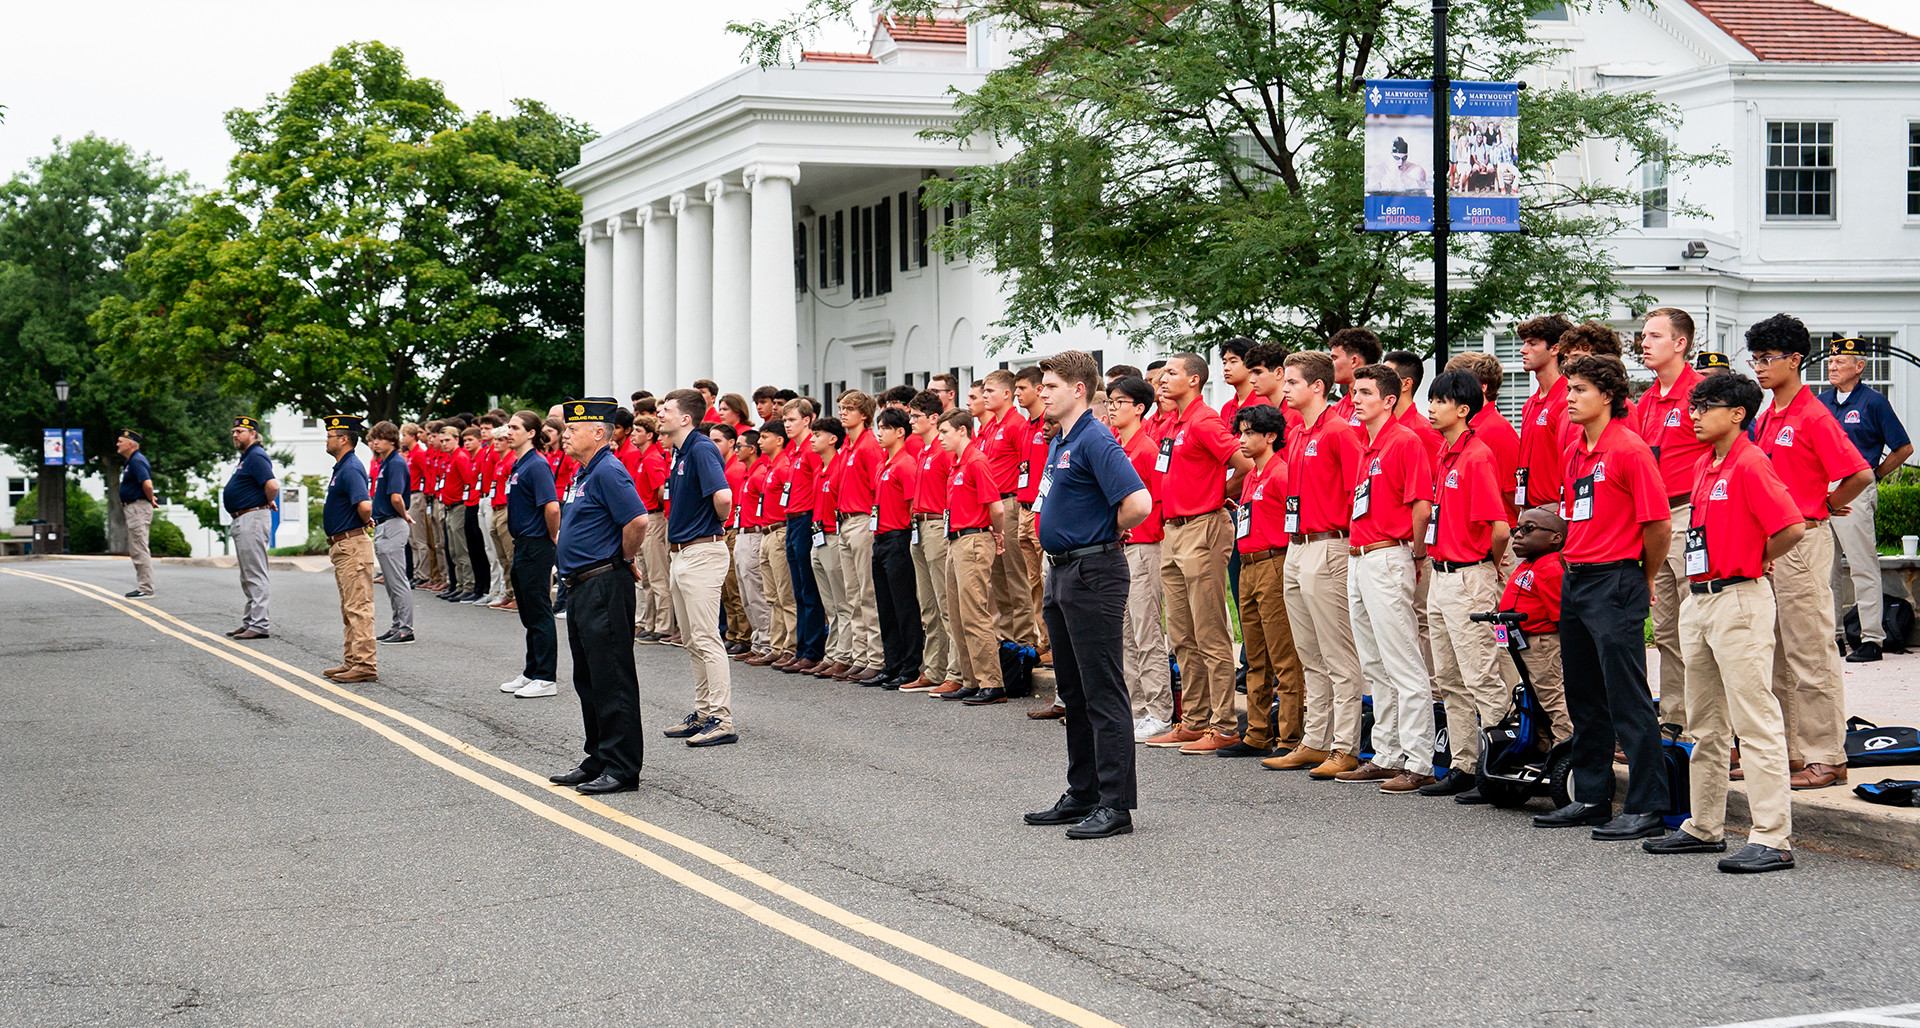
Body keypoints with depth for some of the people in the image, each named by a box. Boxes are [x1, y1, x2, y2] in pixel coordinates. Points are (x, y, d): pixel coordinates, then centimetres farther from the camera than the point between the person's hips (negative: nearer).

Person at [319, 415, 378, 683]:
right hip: (341, 546, 11)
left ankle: (365, 664, -11)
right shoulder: (342, 468, 16)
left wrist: (365, 522, -12)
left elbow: (365, 505, -31)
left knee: (358, 607, -10)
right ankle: (353, 661, 22)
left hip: (353, 544, -11)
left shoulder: (351, 469, -17)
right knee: (349, 608, 15)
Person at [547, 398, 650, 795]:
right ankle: (598, 761, 23)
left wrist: (625, 559, -11)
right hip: (582, 587, 11)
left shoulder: (607, 471, -16)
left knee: (612, 680, -7)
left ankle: (622, 768, -4)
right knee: (588, 680, 15)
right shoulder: (584, 474, 17)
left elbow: (637, 520, -26)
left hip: (605, 586, -11)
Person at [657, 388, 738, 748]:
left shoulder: (702, 449, -17)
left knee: (706, 638, -9)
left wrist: (719, 522, -12)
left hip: (702, 552, -10)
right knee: (692, 641, 14)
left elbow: (723, 495, -32)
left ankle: (721, 721, -7)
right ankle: (703, 714, 21)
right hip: (681, 553, 10)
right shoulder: (680, 451, 14)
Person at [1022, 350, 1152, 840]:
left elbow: (1139, 503, -27)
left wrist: (1106, 534, -10)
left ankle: (1115, 804, -5)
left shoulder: (1095, 441, -16)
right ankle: (1082, 795, 22)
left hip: (1093, 574, -10)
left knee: (1103, 692, -7)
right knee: (1074, 691, 14)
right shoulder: (1058, 442, 15)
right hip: (1062, 573, 10)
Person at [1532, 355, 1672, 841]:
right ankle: (1591, 797, 22)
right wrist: (1574, 567, 19)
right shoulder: (1574, 454, 13)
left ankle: (1646, 808, -5)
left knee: (1628, 700, -7)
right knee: (1584, 699, 14)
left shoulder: (1630, 450, -12)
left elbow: (1659, 526, -12)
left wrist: (1644, 580, -1)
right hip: (1573, 580, 9)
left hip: (1615, 584, -9)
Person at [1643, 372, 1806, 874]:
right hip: (1698, 601, 10)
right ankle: (1704, 827, 26)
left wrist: (1758, 562, -6)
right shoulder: (1705, 465, 14)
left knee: (1755, 721, -10)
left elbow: (1792, 527, -22)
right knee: (1705, 723, 16)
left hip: (1739, 601, -10)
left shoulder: (1750, 464, -14)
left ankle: (1772, 838, -11)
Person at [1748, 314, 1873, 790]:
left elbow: (1861, 474, -17)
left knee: (1812, 656, -5)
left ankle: (1827, 758, 0)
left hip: (1802, 541, -9)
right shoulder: (1765, 418, 13)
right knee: (1774, 656, 12)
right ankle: (1789, 750, 19)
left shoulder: (1814, 417, -12)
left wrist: (1826, 506, -3)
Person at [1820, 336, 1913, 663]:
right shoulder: (1821, 401, 13)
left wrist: (1873, 475, 2)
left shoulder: (1873, 402, -3)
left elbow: (1903, 448, 0)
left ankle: (1871, 639, -6)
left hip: (1855, 491, -6)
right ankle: (1833, 635, 17)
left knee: (1863, 566, -7)